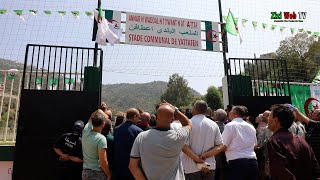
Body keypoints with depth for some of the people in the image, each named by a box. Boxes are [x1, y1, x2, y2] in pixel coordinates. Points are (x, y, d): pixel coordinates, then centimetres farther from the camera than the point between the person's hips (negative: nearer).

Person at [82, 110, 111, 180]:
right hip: (98, 174, -6)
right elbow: (103, 162, -19)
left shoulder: (86, 131, -3)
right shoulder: (101, 138, -21)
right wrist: (108, 174, -7)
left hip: (85, 172, 6)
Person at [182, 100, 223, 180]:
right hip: (209, 167, 4)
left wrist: (198, 160, -15)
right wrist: (205, 155, -10)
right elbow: (220, 146, 0)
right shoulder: (214, 124, 1)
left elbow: (184, 146, -18)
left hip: (191, 168, -3)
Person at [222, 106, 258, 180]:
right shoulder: (251, 127, 12)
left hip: (236, 162, -6)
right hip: (252, 161, 6)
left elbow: (223, 147, -9)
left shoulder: (230, 125, -8)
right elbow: (255, 145, 19)